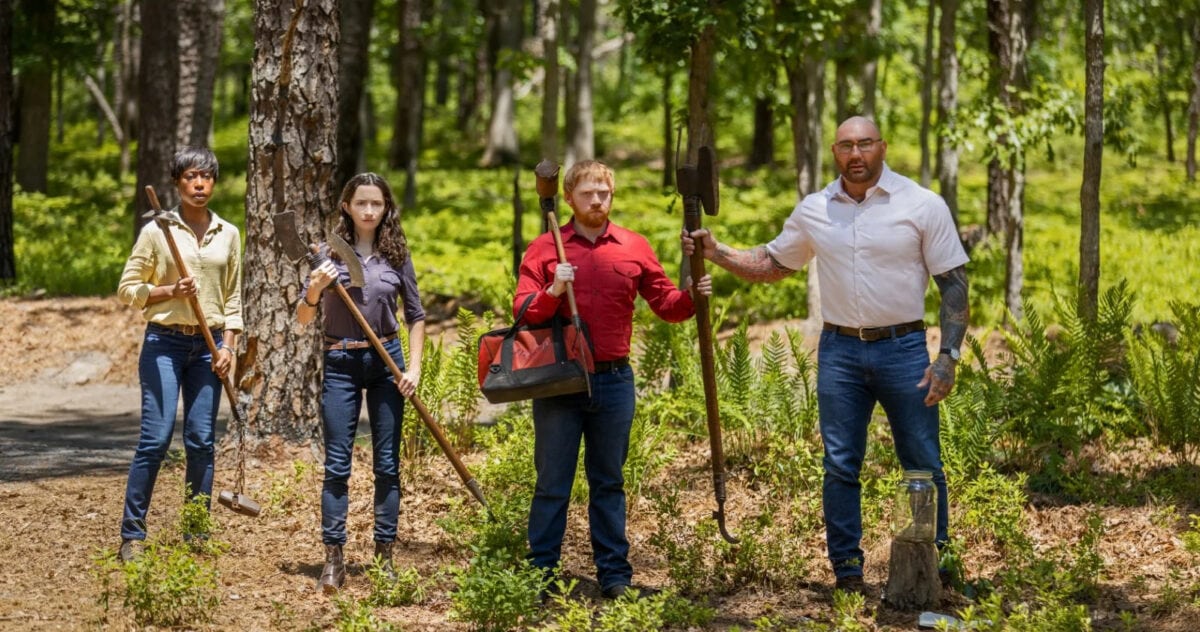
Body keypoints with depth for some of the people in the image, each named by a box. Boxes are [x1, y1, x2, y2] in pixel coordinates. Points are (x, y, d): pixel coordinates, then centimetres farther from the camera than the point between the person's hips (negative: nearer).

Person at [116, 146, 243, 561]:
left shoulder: (228, 235, 9)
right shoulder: (157, 231, -2)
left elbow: (233, 298, 12)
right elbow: (127, 289, 0)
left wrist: (228, 346, 2)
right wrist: (170, 291, -15)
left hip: (209, 346, 3)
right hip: (165, 343, -3)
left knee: (201, 441, 3)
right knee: (155, 439, -8)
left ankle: (197, 535, 11)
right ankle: (132, 534, -1)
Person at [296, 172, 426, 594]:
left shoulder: (397, 255, 3)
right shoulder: (331, 252, -1)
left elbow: (416, 315, 10)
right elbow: (303, 318, 0)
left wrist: (414, 368, 0)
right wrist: (314, 290, -20)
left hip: (386, 360, 2)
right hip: (341, 363, -1)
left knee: (387, 463, 4)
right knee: (337, 463, -3)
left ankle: (384, 555, 11)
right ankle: (333, 558, 0)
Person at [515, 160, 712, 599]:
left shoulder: (634, 248, 6)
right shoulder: (544, 249, 0)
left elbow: (664, 303, 9)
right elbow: (522, 311, -6)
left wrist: (692, 298, -10)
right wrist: (552, 292, -24)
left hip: (613, 381, 2)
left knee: (609, 481, 11)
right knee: (552, 483, 4)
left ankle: (614, 573, 17)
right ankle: (539, 574, 11)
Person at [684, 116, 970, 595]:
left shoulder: (923, 206, -5)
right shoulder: (814, 211, 5)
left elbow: (954, 284, -3)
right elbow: (772, 265, 17)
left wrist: (948, 356, -11)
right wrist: (716, 253, 1)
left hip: (903, 349, -3)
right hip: (839, 352, 3)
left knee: (924, 466, 2)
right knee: (840, 466, 6)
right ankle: (847, 569, 14)